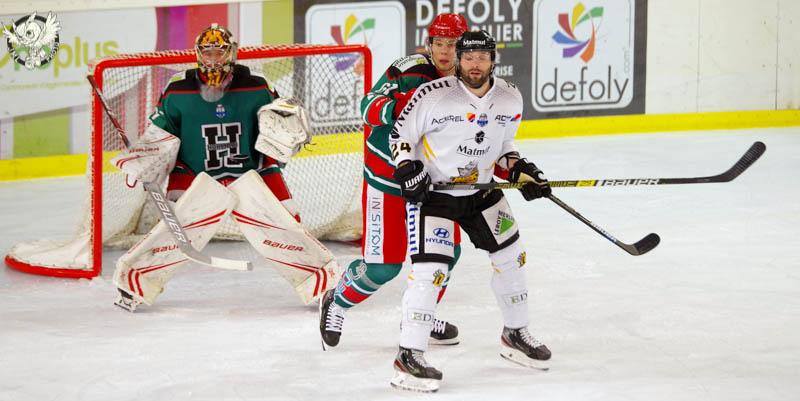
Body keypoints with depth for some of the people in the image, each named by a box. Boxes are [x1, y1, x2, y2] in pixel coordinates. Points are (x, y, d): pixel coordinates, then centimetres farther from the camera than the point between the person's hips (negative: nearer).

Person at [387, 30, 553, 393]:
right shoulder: (433, 95, -20)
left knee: (511, 256, 12)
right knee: (430, 269, -17)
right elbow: (400, 135, -9)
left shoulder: (510, 98, -3)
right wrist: (407, 169, -22)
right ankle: (408, 358, -11)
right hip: (431, 190, -6)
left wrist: (520, 171, -2)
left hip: (480, 191, 6)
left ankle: (515, 335, 34)